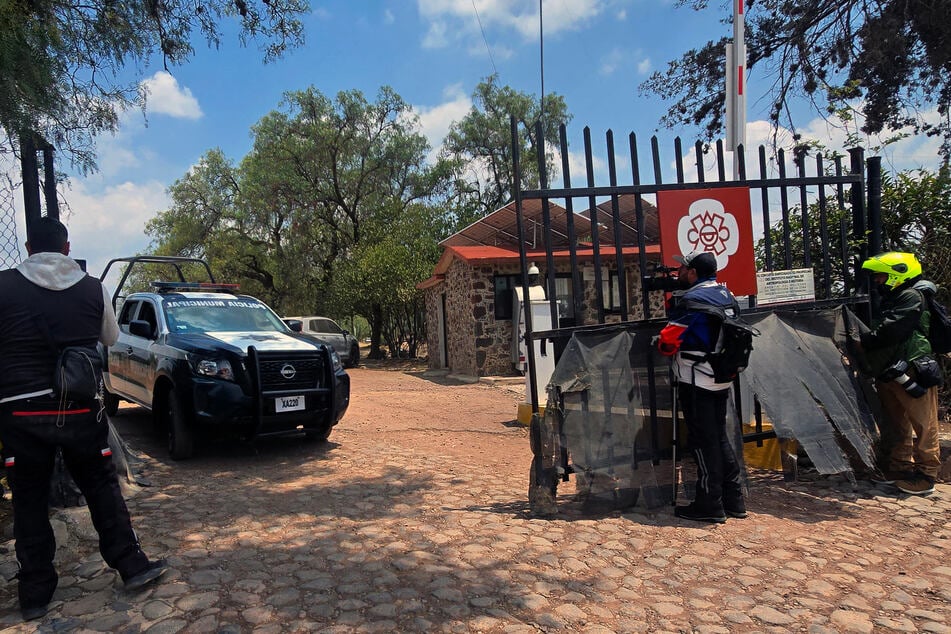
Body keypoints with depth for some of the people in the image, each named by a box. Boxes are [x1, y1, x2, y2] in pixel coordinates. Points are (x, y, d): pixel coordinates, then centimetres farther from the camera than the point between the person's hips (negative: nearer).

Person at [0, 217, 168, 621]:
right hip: (81, 408, 1)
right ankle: (132, 565, 18)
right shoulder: (95, 289, 0)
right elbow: (110, 338, 14)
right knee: (102, 487, 13)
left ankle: (35, 594, 18)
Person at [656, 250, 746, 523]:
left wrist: (661, 344, 4)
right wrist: (672, 300, 15)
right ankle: (733, 500, 23)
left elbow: (668, 341, -18)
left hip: (696, 381, -9)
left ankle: (710, 505, 7)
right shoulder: (725, 294, 10)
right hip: (722, 378, 9)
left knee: (703, 441, -1)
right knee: (720, 437, 16)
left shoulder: (692, 300, -17)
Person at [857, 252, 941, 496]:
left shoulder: (912, 297, -10)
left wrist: (864, 341, -11)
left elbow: (891, 330, -21)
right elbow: (880, 332, 17)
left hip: (912, 372, -10)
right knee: (894, 425, 16)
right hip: (888, 374, 10)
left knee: (923, 425, -2)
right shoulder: (888, 300, 19)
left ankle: (925, 476, 4)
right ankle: (898, 469, 26)